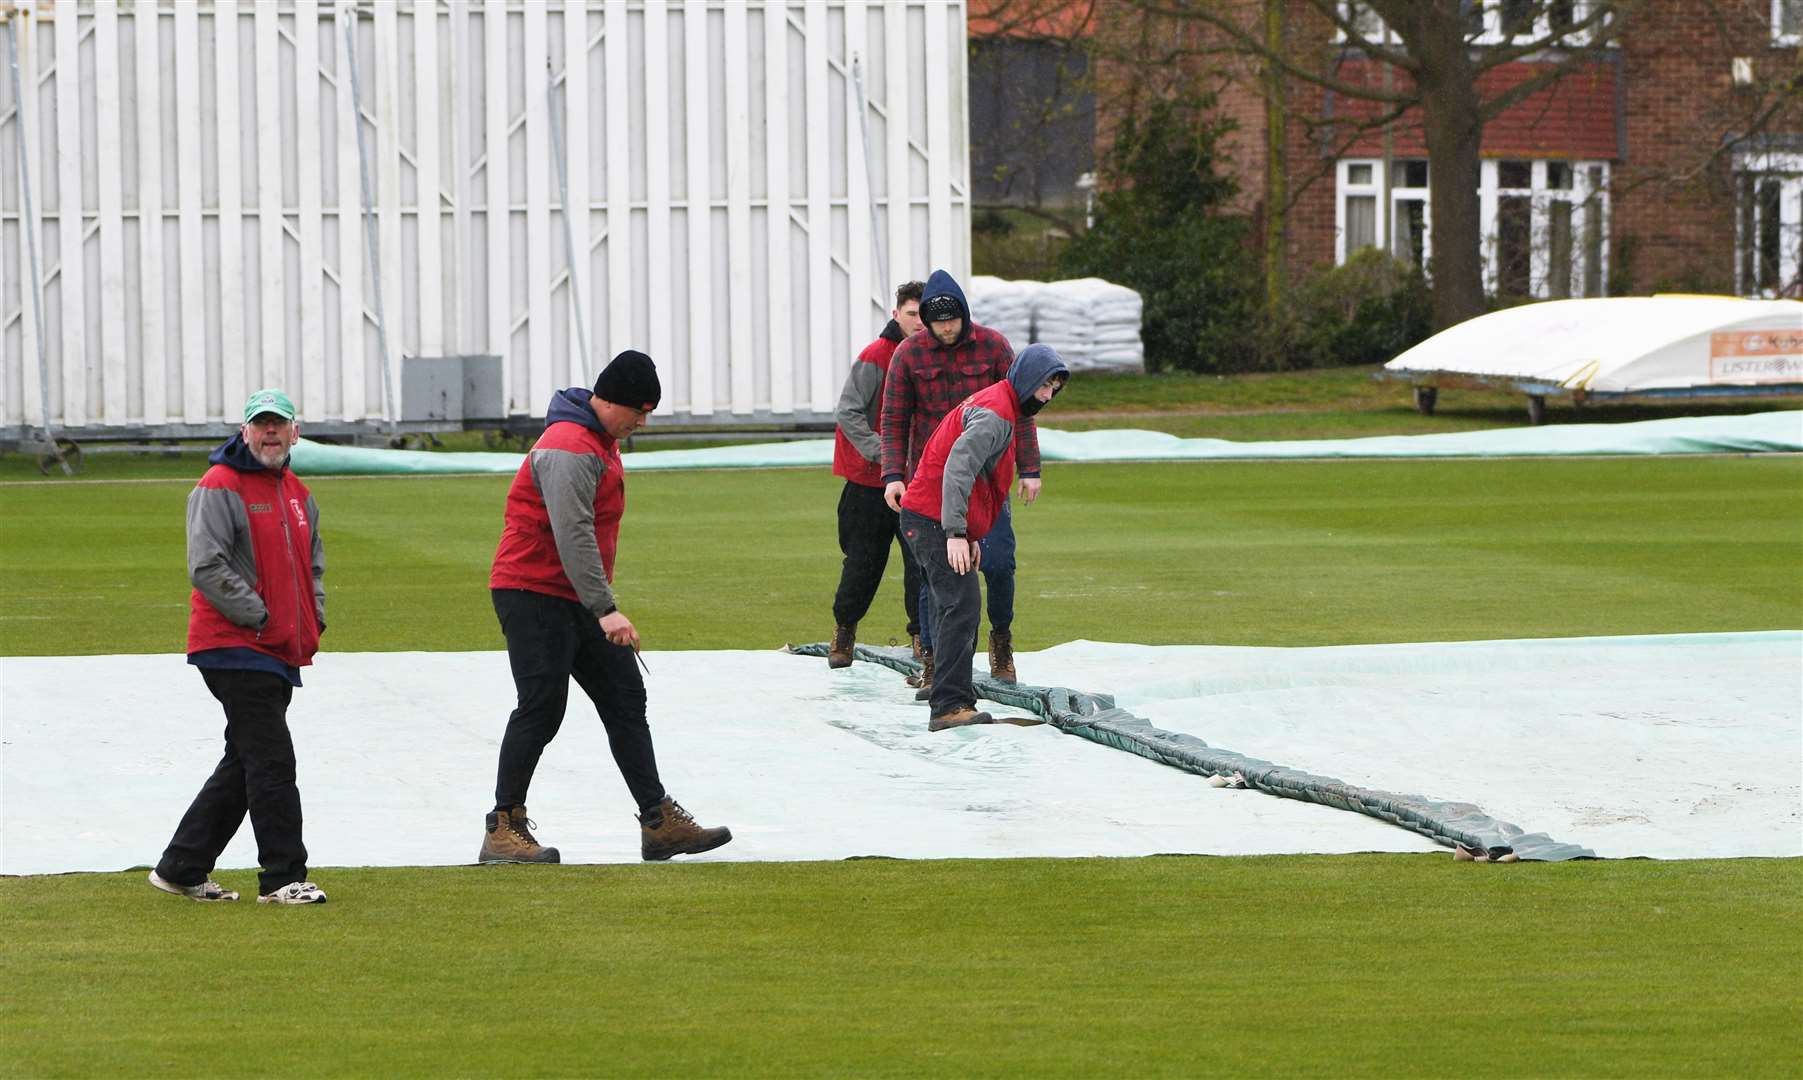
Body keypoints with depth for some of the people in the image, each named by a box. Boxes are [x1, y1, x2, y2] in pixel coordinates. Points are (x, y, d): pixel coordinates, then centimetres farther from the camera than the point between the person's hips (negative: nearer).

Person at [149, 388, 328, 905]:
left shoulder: (297, 494, 18)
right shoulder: (219, 488, -9)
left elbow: (312, 563, 29)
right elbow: (206, 566, -16)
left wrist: (313, 618, 12)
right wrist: (259, 617, -17)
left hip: (282, 651, 9)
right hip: (235, 649, -9)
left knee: (244, 764, 12)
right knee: (272, 761, -12)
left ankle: (181, 868, 20)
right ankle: (282, 877, -8)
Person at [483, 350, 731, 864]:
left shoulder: (602, 441, 14)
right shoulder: (569, 449, -20)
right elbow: (573, 536, -28)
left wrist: (602, 603, 25)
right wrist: (606, 609, -32)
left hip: (578, 600, 10)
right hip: (534, 595, -10)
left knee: (626, 701, 7)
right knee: (542, 709, -11)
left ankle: (659, 822, 9)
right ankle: (503, 829, -4)